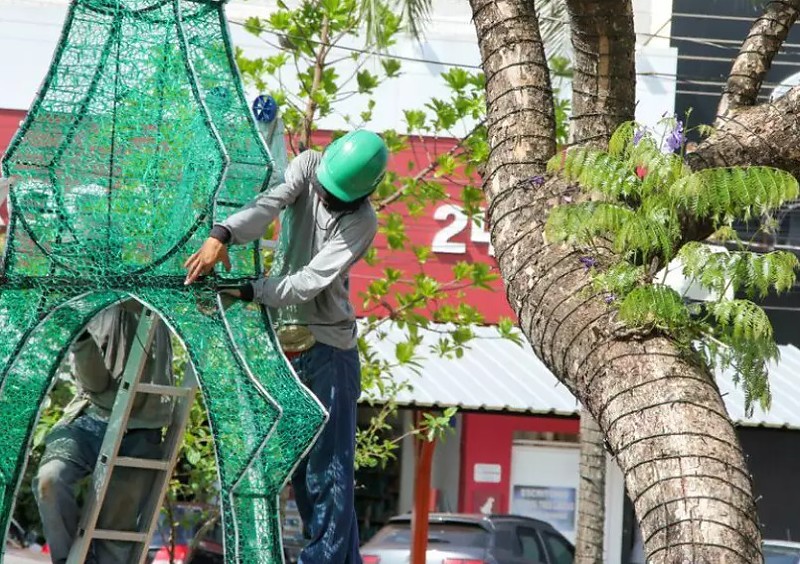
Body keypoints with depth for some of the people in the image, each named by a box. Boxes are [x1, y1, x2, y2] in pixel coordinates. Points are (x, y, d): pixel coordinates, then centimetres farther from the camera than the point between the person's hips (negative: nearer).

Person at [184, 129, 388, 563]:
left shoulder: (361, 224, -15)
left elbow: (310, 282, -23)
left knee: (328, 466, -9)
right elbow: (269, 205, -20)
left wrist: (246, 291, -32)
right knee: (297, 463, 8)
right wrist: (222, 235, -38)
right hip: (283, 340, 5)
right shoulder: (308, 166, -3)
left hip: (327, 348, -5)